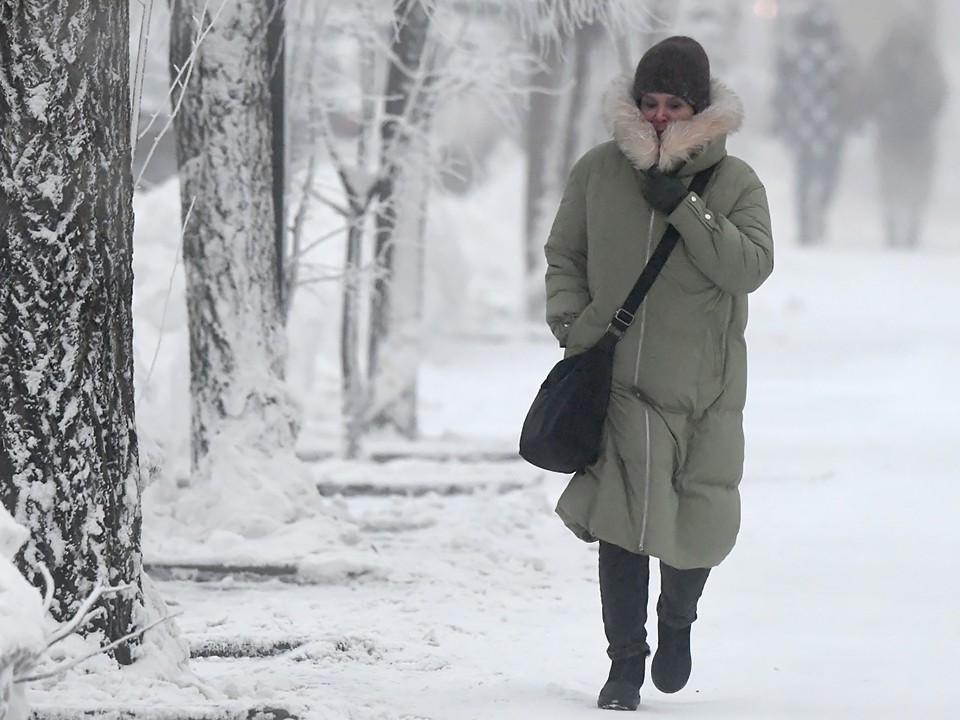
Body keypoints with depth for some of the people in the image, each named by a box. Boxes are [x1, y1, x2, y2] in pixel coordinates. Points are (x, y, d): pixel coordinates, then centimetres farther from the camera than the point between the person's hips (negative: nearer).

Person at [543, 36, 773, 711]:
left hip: (704, 388, 0)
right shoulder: (598, 172, 3)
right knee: (623, 525, -9)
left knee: (699, 526, 5)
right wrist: (572, 326, -2)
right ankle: (625, 664, 4)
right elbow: (564, 256, 13)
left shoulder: (734, 182, 0)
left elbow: (751, 267, -13)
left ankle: (677, 622, 35)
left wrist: (684, 209, -19)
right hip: (616, 379, 0)